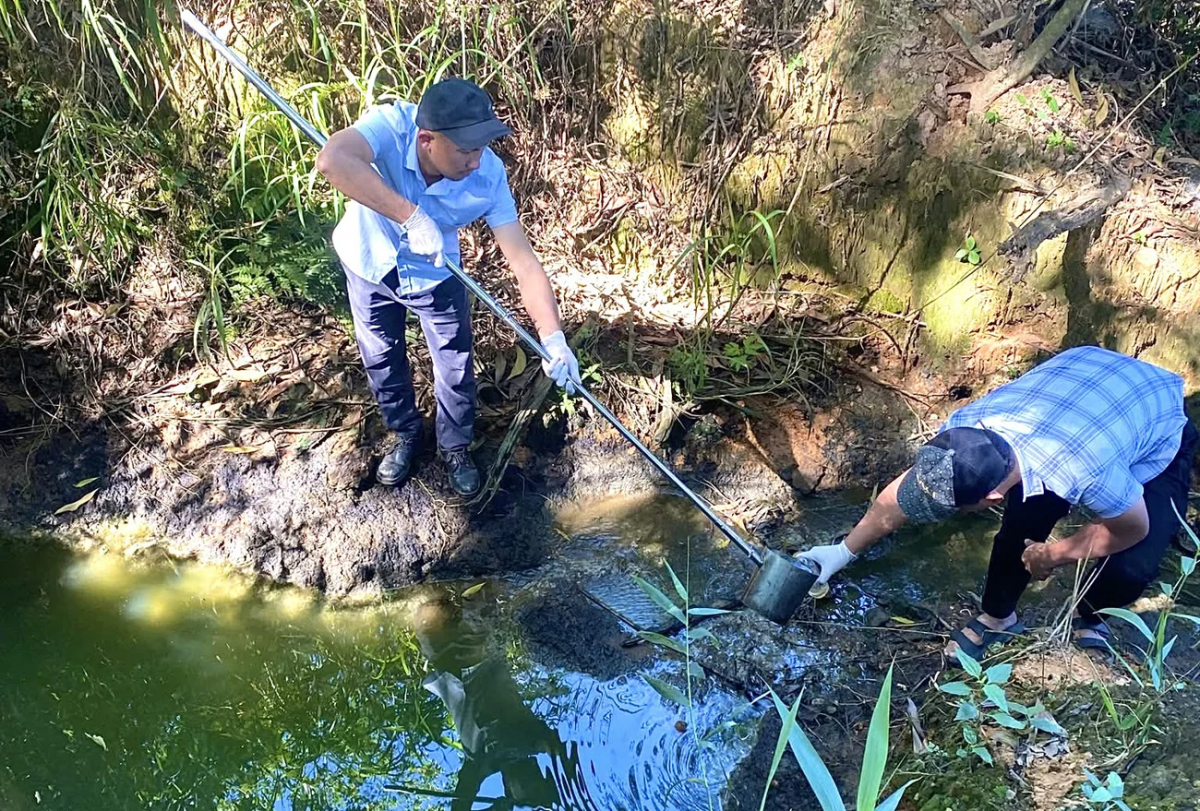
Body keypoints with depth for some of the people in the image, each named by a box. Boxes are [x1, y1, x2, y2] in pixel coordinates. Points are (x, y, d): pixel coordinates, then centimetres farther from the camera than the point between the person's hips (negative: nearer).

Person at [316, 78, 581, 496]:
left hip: (435, 274, 0)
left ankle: (455, 449, 37)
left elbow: (523, 261, -30)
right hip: (369, 263, 0)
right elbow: (332, 159, -56)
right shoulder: (392, 124, -37)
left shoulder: (489, 176, -31)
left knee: (456, 371, 8)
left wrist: (552, 337, -41)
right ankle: (405, 435, 46)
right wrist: (410, 215, -58)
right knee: (383, 363, 18)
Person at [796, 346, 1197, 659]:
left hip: (1160, 429, -3)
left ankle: (1090, 617, 16)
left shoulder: (1089, 473, -47)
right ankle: (998, 617, 14)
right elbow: (901, 496, -12)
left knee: (1131, 568, -19)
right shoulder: (964, 428, -31)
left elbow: (1133, 529, -22)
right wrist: (843, 552, -2)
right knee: (1022, 523, -15)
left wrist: (1053, 555, -10)